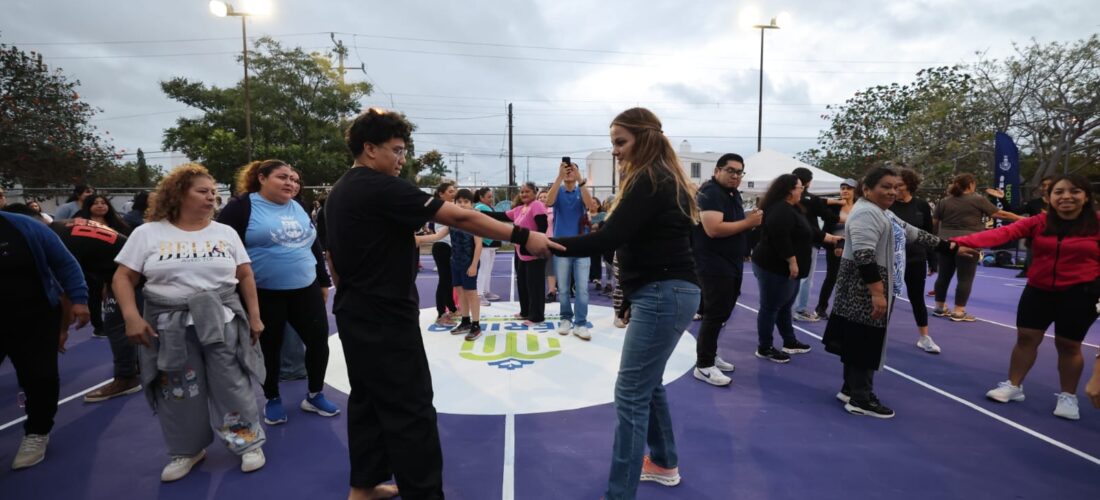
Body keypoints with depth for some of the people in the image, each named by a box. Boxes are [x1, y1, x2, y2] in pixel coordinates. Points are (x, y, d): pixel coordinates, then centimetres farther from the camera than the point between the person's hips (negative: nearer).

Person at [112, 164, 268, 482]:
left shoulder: (225, 233, 5)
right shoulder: (148, 234, 1)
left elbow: (245, 277, 5)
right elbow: (123, 278, 1)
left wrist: (254, 316, 0)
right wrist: (131, 317, -11)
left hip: (222, 320, 0)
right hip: (170, 325, 0)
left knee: (232, 385, 3)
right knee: (179, 393, 10)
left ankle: (249, 443, 18)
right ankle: (188, 451, 30)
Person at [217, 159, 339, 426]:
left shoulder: (299, 208, 10)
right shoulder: (241, 207, -7)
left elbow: (314, 247, 16)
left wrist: (323, 282, 17)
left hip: (306, 289, 5)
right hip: (264, 293, -5)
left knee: (319, 339, 5)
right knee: (270, 348, 10)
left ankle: (315, 395, 24)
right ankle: (272, 400, 30)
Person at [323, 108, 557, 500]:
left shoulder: (338, 193, 11)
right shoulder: (382, 188, -18)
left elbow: (333, 257, 17)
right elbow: (458, 217, -23)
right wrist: (521, 236, -23)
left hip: (354, 314, 10)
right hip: (385, 318, -10)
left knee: (367, 399, 18)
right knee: (411, 409, -2)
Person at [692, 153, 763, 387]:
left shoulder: (734, 194, 14)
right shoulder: (710, 193, -16)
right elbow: (713, 229, -28)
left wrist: (751, 221, 3)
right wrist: (748, 222, -20)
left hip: (732, 264, 10)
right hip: (714, 266, -10)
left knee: (722, 313, 16)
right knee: (715, 314, -6)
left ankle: (710, 355, 30)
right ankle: (703, 365, 4)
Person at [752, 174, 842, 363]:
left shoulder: (791, 209, 16)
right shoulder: (781, 209, -19)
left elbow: (810, 231, 26)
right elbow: (781, 238, -28)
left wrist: (831, 238, 33)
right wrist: (792, 262, -24)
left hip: (783, 268, 11)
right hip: (774, 268, -11)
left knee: (784, 307, 19)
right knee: (770, 307, -2)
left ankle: (790, 342, 31)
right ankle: (764, 348, 8)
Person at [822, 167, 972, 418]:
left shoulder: (884, 213, 18)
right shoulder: (866, 213, -17)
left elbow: (915, 234, 27)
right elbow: (864, 256, -26)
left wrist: (952, 248, 30)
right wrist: (877, 293, -29)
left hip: (874, 287, 11)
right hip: (865, 288, -11)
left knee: (860, 341, 15)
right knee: (864, 342, -3)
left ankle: (851, 389, 25)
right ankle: (861, 399, 6)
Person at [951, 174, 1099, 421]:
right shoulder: (1038, 222, -5)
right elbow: (1004, 232, -18)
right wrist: (961, 241, -33)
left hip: (1078, 293, -2)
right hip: (1038, 290, 2)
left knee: (1068, 345, 7)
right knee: (1026, 337, 8)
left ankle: (1068, 397, 26)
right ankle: (1013, 386, 23)